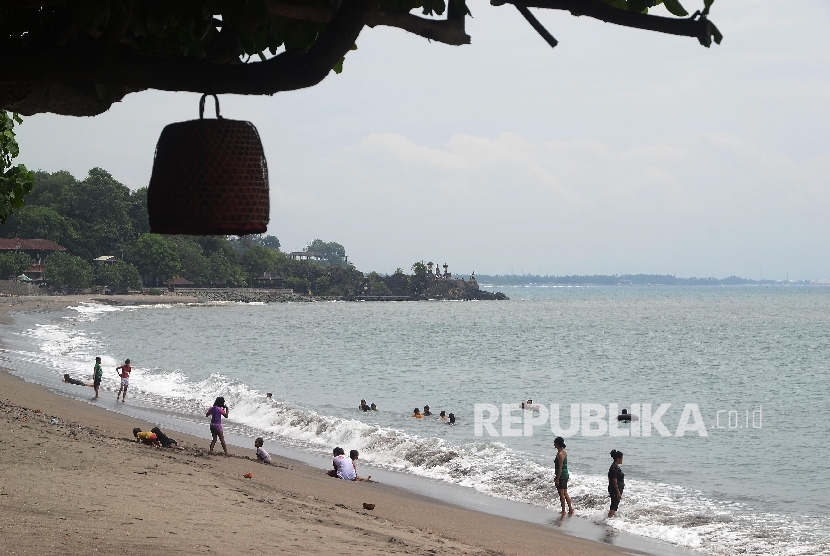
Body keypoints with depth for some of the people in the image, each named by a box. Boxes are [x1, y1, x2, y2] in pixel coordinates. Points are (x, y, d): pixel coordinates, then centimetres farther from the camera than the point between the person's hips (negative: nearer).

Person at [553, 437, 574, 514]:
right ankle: (570, 509, 18)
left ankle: (563, 511, 6)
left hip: (561, 475, -10)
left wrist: (557, 478, -19)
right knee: (565, 493, 15)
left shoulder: (560, 454, -19)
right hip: (566, 474, 10)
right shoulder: (564, 452, 10)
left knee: (562, 494, 0)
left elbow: (560, 467, -21)